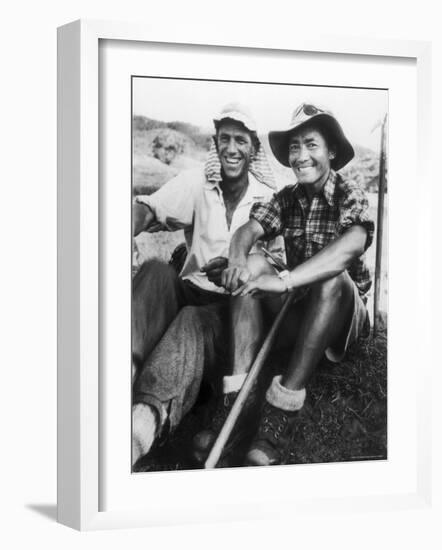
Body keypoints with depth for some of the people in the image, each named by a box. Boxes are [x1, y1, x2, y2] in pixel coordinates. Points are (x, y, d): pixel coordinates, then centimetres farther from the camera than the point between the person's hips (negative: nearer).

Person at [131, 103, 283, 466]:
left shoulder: (269, 198, 4)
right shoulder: (196, 183, 6)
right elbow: (149, 208, -12)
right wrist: (131, 225, -37)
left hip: (236, 304, -2)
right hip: (190, 291, 2)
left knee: (193, 321, -36)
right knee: (156, 272, -31)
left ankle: (149, 414, -62)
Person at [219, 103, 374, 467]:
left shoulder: (349, 195, -12)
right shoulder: (287, 199, 3)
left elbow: (351, 246, -33)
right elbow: (249, 229, -13)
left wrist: (285, 280, -48)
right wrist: (238, 260, -39)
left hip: (346, 310, -5)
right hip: (301, 312, 5)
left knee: (332, 279, -35)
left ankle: (283, 408, -43)